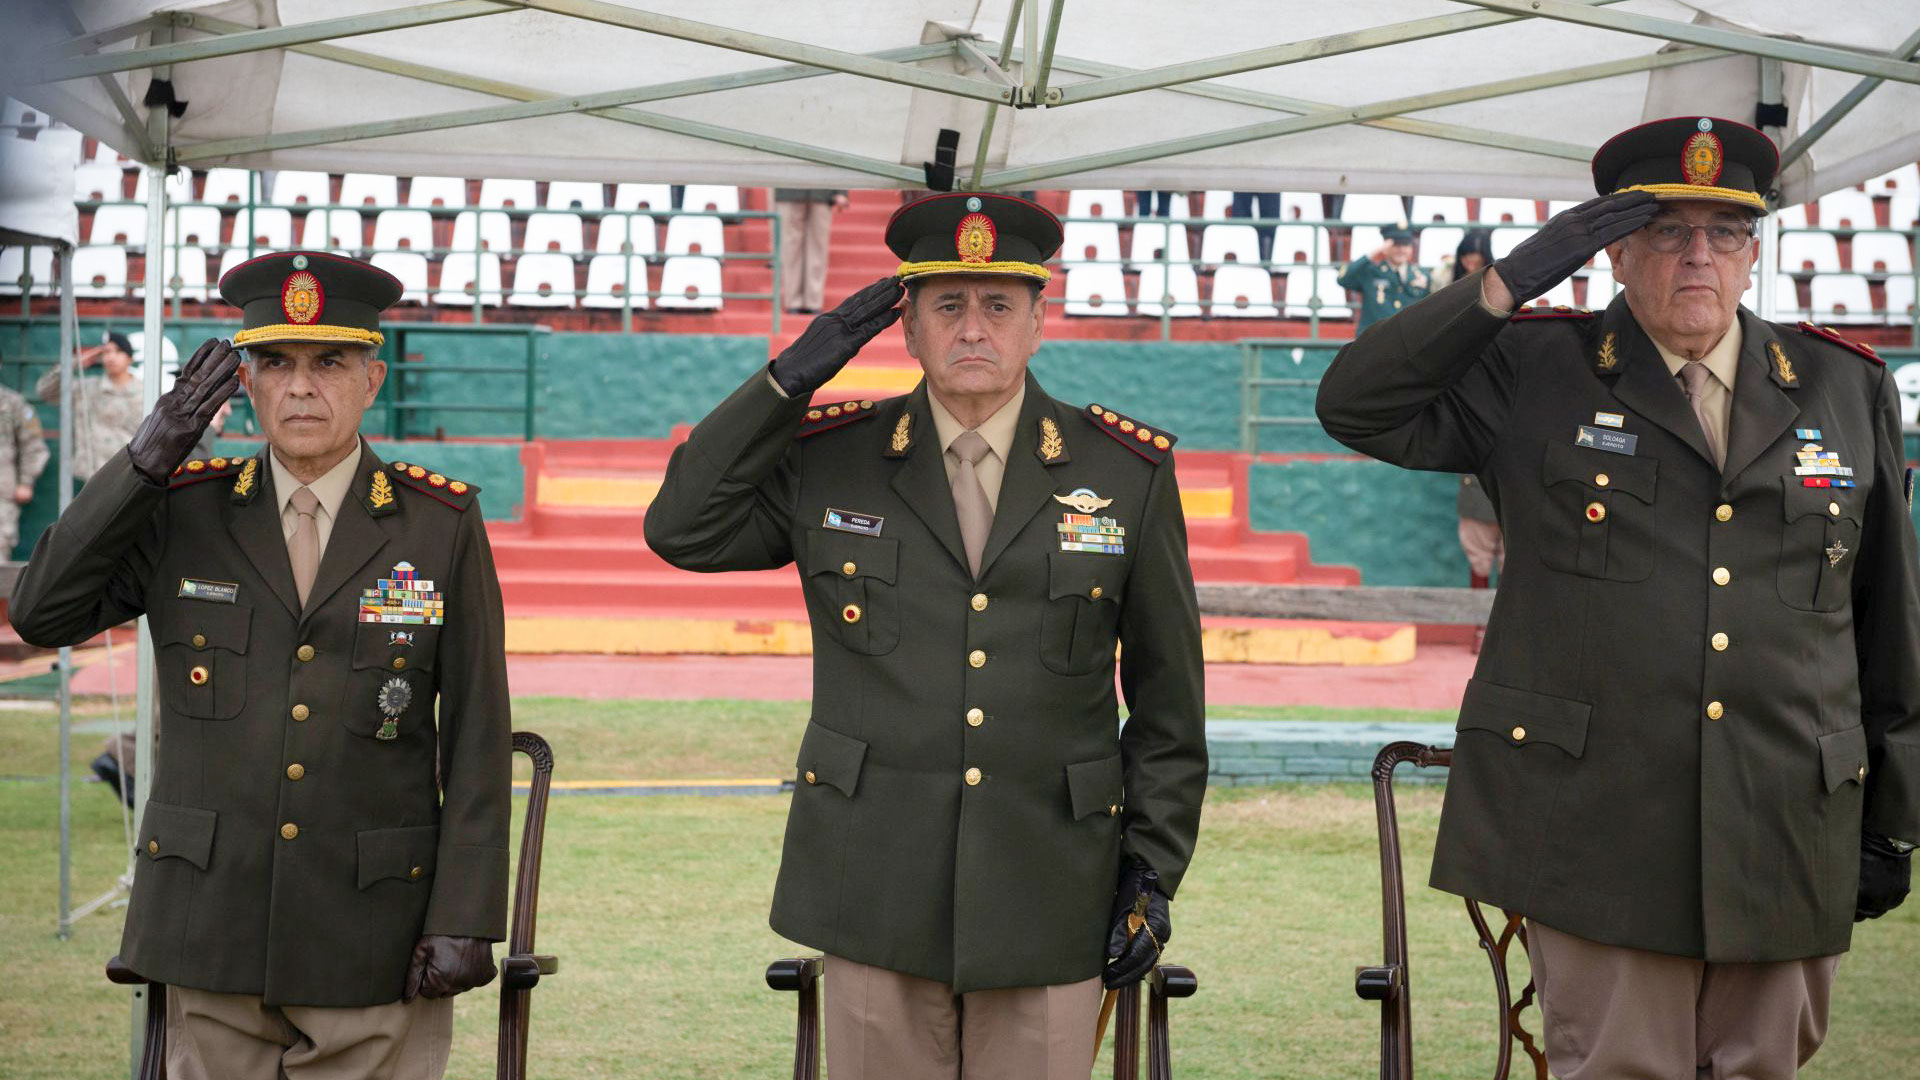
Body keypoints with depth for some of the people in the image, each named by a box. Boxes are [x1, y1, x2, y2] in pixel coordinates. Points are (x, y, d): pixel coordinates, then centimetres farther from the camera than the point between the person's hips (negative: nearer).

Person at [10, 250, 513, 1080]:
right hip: (212, 926, 2)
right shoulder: (180, 511, 5)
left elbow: (477, 736, 0)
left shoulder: (443, 525, 1)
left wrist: (464, 919, -8)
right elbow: (41, 615, -4)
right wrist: (146, 460, -11)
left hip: (372, 940, -1)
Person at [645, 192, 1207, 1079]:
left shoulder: (1129, 473, 2)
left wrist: (1154, 872, 1)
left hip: (1047, 901, 0)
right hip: (875, 894, 1)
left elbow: (1168, 704, 5)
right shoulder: (826, 462, 4)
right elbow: (682, 530, -2)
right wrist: (793, 375, -8)